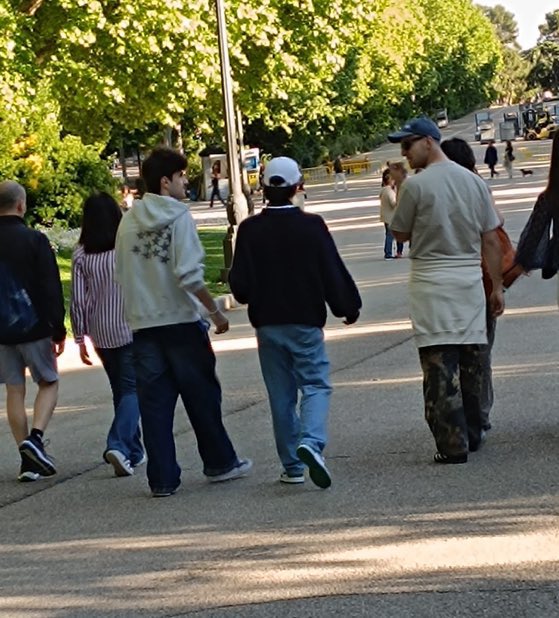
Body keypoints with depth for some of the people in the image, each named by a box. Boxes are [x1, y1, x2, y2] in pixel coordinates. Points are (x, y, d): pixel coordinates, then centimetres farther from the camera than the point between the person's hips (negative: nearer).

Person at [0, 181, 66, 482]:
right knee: (49, 383, 13)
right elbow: (51, 290, -12)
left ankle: (29, 460, 7)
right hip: (33, 328, -3)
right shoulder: (34, 240, -11)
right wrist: (58, 330, -6)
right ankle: (35, 437, -9)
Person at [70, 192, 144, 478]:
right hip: (130, 329, -3)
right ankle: (119, 444, -22)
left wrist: (79, 338, 5)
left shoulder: (81, 254, -2)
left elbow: (78, 300, -2)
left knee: (120, 390, 16)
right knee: (132, 389, -2)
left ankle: (134, 451, 21)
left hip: (100, 333, 3)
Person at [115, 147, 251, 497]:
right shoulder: (179, 218, -11)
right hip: (182, 321, -4)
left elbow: (121, 275, 8)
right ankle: (220, 463, 22)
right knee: (202, 396, 10)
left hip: (143, 324, 4)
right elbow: (189, 275, -19)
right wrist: (215, 311, -11)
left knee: (154, 402, 6)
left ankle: (163, 478, 6)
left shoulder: (129, 222, 5)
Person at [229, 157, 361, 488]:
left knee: (281, 395, 9)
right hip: (306, 323, -2)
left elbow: (240, 285, -6)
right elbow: (333, 273, -5)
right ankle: (311, 442, -23)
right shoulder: (312, 226, -9)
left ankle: (292, 466, 11)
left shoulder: (250, 229, -5)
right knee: (316, 384, 4)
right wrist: (348, 308, 9)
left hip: (267, 324, 2)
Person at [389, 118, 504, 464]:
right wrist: (497, 287, 12)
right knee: (470, 362, 14)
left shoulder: (416, 185, -10)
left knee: (440, 366, -3)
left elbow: (400, 234, 1)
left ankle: (453, 445, -7)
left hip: (432, 283, -5)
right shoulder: (474, 182, 6)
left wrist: (399, 199, 10)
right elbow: (491, 240, 7)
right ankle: (472, 436, 24)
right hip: (470, 280, 5)